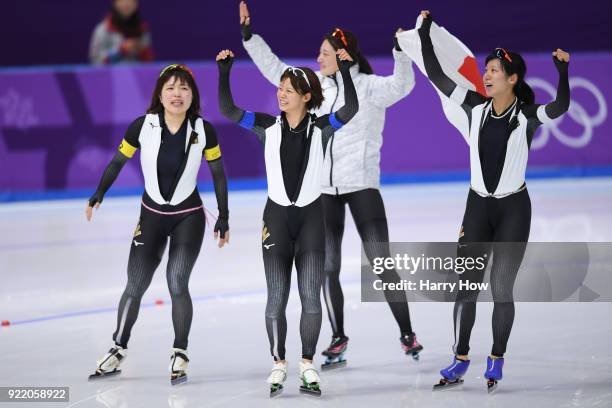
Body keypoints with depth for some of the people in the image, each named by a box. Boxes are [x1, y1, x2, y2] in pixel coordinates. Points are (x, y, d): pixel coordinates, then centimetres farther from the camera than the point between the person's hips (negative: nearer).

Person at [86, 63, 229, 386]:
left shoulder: (203, 130, -12)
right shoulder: (143, 126, -13)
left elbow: (218, 174, 0)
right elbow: (118, 161, 1)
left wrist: (223, 219, 3)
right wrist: (98, 196, -7)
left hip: (189, 217, -1)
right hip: (152, 216, 1)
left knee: (177, 283, -16)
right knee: (135, 286, 4)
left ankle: (180, 354, 0)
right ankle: (118, 351, 22)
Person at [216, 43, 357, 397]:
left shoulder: (321, 128, -3)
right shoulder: (268, 127, 0)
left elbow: (351, 109, -20)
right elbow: (228, 110, -7)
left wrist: (345, 70, -26)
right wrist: (224, 72, -15)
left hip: (311, 218, -1)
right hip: (277, 216, 1)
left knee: (311, 297, -3)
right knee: (276, 297, -1)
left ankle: (308, 364, 9)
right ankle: (279, 364, 11)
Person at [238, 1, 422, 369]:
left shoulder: (369, 87, -7)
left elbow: (402, 85, -24)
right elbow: (274, 68, 13)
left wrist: (401, 51, -39)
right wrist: (248, 33, 10)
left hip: (363, 186, -5)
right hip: (325, 190, 5)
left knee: (382, 263, -6)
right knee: (327, 268, 5)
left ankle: (407, 335, 4)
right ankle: (338, 339, 15)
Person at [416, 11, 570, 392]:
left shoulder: (527, 115, -10)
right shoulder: (476, 106, 0)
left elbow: (559, 108, -31)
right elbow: (436, 76, 1)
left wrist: (563, 71, -43)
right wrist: (425, 34, -3)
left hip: (514, 208, -3)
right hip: (478, 206, 3)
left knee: (502, 289, 0)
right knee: (466, 286, 2)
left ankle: (496, 361, 13)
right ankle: (460, 362, 9)